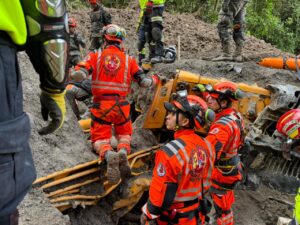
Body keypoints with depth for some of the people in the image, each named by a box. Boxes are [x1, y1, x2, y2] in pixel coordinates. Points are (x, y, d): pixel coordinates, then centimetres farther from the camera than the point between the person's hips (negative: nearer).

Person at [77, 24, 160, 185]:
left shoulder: (95, 56, 1)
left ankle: (108, 154, -24)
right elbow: (144, 82, 3)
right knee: (124, 134, 25)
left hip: (100, 105, -1)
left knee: (100, 138, 12)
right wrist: (155, 79, 24)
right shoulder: (129, 60, 5)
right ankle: (123, 151, -11)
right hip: (121, 105, 1)